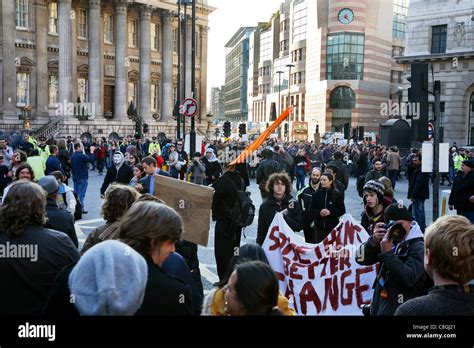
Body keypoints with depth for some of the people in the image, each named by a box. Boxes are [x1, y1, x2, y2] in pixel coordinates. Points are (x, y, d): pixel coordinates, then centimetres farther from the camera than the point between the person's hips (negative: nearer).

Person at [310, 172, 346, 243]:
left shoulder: (337, 194, -3)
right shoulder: (317, 194, 4)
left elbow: (342, 210, -2)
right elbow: (312, 210, 5)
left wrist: (330, 212, -15)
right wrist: (319, 213, -14)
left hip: (333, 226, -2)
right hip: (319, 226, 2)